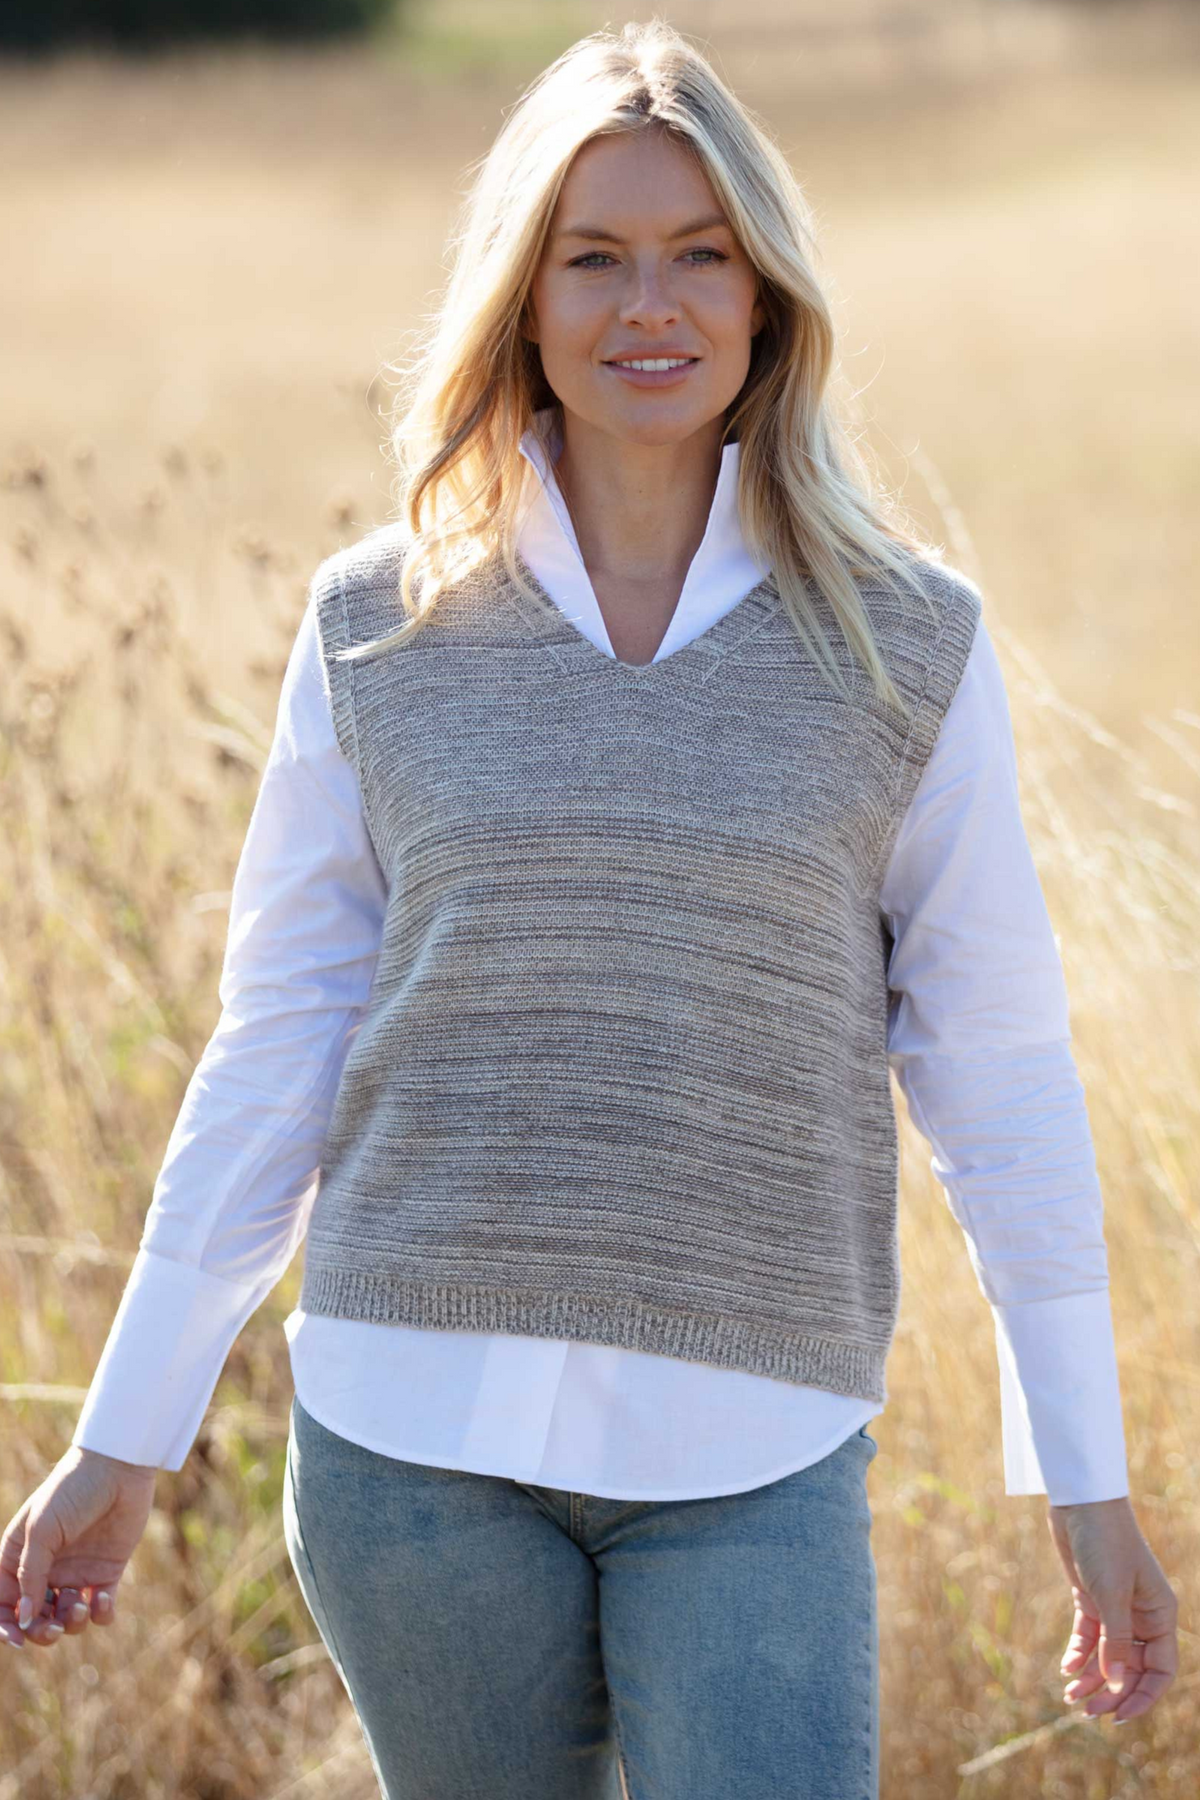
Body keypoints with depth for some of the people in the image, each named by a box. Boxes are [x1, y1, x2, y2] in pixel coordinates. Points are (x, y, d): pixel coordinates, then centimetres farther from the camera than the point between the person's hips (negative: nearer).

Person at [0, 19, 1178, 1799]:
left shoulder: (908, 641, 2)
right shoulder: (378, 630, 5)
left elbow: (999, 1066, 5)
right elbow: (275, 1046, 8)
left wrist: (1087, 1477, 6)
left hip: (756, 1459, -1)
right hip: (413, 1431, 1)